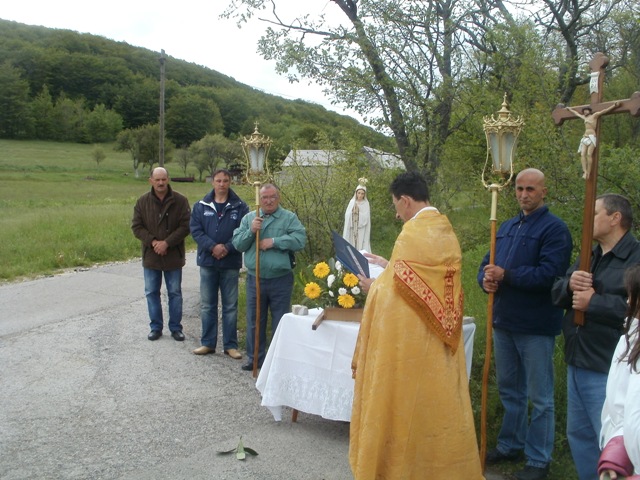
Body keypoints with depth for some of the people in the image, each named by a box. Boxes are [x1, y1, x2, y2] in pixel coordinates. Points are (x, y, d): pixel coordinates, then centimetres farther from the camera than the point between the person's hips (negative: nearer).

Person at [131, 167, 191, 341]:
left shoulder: (180, 201, -6)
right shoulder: (142, 202, 0)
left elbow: (185, 226, -10)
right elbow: (136, 226, -2)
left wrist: (167, 242, -18)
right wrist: (153, 242, -16)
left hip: (173, 256, -2)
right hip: (150, 256, 2)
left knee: (175, 293, 8)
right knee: (151, 293, 10)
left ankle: (176, 327, 19)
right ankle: (156, 327, 23)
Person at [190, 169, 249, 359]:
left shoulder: (240, 207, -1)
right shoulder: (201, 206, 3)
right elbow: (195, 230, -4)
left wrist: (227, 248, -19)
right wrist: (212, 247, -17)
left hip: (231, 263, -1)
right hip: (207, 262, 2)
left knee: (230, 306, 6)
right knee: (207, 305, 9)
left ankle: (230, 345, 15)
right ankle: (208, 343, 20)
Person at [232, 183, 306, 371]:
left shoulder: (289, 218, -2)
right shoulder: (249, 218, 8)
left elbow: (300, 239, -16)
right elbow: (237, 244, 2)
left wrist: (274, 241, -19)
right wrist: (251, 231, -15)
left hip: (281, 280, -3)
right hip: (255, 279, 3)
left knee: (280, 322, 7)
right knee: (255, 321, 13)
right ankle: (255, 358, 27)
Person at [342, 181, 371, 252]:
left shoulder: (366, 204, -1)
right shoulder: (352, 202, 6)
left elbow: (365, 218, -9)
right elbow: (347, 215, 2)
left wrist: (358, 212, -16)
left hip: (361, 230, -3)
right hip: (352, 229, 3)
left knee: (361, 245, -5)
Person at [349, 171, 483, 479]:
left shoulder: (413, 233, -18)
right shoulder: (446, 231, 6)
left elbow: (394, 290, -15)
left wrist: (372, 286, 4)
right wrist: (387, 265, 19)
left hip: (411, 338, -8)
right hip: (440, 338, 8)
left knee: (406, 403, 5)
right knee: (439, 400, 16)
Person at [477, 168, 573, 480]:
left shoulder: (554, 229, -11)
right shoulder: (506, 227, 13)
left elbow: (549, 274, -22)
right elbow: (487, 264, 14)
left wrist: (505, 275, -20)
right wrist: (486, 279, -8)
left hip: (536, 326, -7)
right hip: (504, 322, 7)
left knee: (540, 397, 4)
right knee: (509, 390, 19)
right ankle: (510, 445, 35)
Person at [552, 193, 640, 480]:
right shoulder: (589, 258, 16)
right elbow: (556, 294, 12)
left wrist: (593, 302, -20)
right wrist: (569, 285, -10)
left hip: (608, 371, -9)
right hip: (577, 364, 9)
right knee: (578, 435, 20)